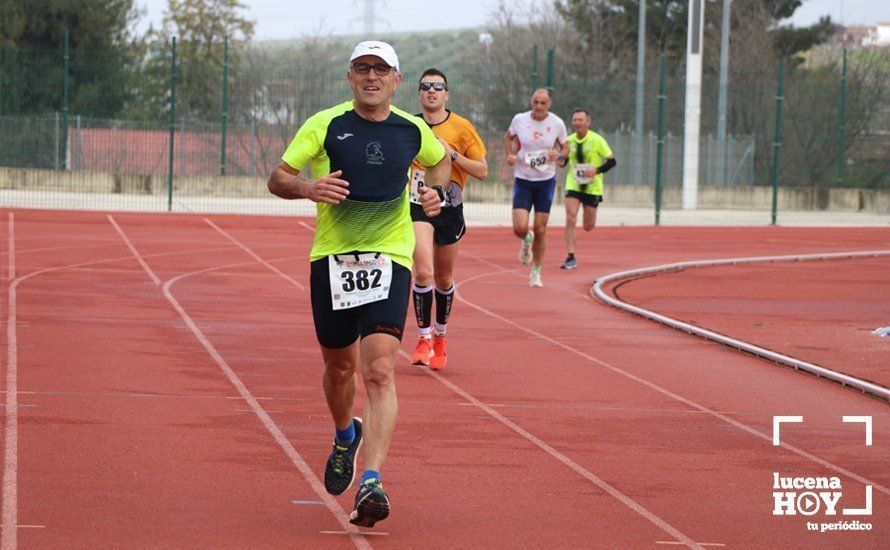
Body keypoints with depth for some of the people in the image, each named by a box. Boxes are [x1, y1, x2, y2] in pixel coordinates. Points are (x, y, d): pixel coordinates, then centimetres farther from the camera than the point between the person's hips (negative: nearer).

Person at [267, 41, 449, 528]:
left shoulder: (414, 131, 5)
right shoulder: (325, 125, -1)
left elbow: (441, 160, 28)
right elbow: (277, 180, -2)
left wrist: (436, 192, 6)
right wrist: (308, 187, -23)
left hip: (389, 261, -1)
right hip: (331, 260, 1)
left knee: (380, 372, -16)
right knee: (339, 366, 14)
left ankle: (371, 483, -23)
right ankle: (346, 437, 47)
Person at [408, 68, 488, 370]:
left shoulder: (461, 127, -2)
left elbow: (482, 171, -4)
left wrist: (452, 154, -15)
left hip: (450, 210, 0)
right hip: (418, 208, 0)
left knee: (444, 279, 12)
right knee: (423, 272, -19)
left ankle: (440, 337, 33)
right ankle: (424, 338, -11)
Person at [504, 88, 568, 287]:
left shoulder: (557, 124, -6)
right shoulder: (519, 120, -6)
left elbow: (565, 147, 9)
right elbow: (508, 137, 14)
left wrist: (559, 155, -14)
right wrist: (510, 154, -4)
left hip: (546, 181, 0)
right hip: (523, 180, 0)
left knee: (540, 231, 1)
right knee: (519, 228, -13)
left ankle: (536, 272, 19)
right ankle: (526, 240, 26)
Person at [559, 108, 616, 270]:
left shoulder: (597, 140, -10)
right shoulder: (569, 141, 0)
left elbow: (612, 161, -7)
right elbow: (562, 162, 11)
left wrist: (596, 170, -22)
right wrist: (562, 157, -13)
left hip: (592, 188, -2)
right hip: (573, 185, 2)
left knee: (588, 227, 6)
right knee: (570, 219, -15)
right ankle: (571, 258, -12)